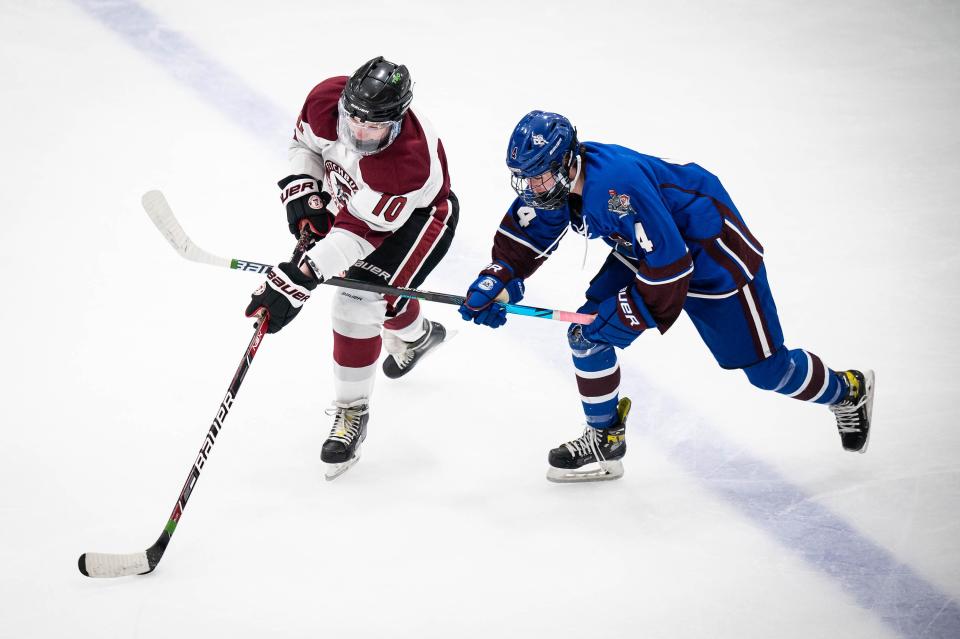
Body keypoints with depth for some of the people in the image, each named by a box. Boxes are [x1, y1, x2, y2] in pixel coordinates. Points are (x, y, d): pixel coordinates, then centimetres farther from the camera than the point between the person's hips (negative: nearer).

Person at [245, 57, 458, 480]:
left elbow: (359, 231, -40)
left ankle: (351, 410, 0)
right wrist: (302, 191, -18)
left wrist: (297, 280, -44)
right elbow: (306, 143, -3)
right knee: (376, 284, 24)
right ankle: (417, 335, 57)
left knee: (359, 303, -19)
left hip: (419, 217, -7)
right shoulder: (327, 100, -27)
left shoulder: (408, 162, -43)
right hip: (352, 194, 7)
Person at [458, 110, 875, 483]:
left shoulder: (618, 186, -38)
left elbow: (670, 269, -34)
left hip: (712, 251, -8)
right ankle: (604, 440, 12)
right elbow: (521, 239, 3)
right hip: (643, 252, 9)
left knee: (767, 368, 1)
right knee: (587, 334, -3)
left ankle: (848, 391, 29)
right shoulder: (555, 180, -12)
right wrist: (493, 283, -13)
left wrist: (626, 315, -25)